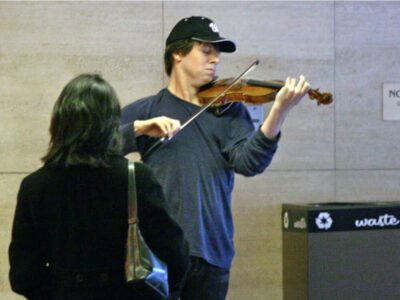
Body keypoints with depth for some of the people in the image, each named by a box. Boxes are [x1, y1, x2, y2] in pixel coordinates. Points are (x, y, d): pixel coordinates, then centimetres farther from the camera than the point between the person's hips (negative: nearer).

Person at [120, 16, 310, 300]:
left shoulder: (228, 110, 11)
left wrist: (279, 112, -19)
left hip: (213, 252, 2)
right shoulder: (147, 110, 7)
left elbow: (248, 162, -6)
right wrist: (141, 127, -17)